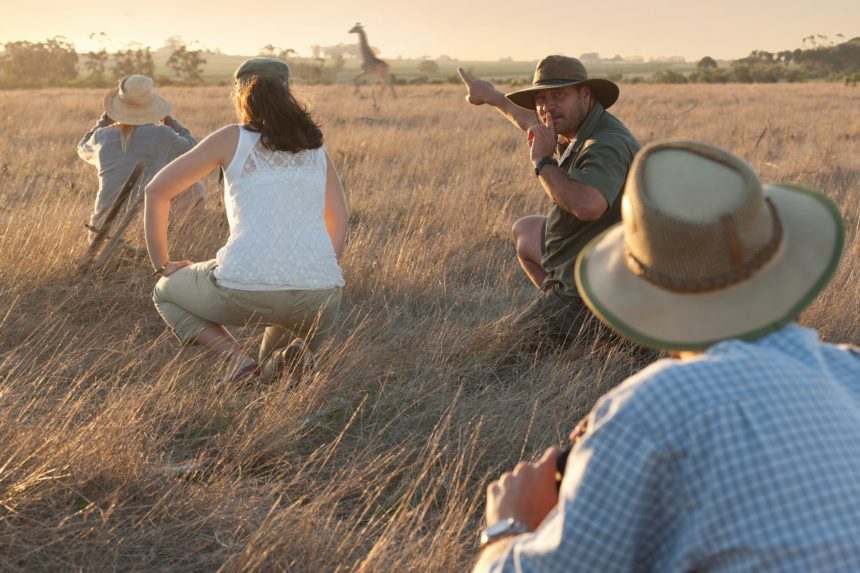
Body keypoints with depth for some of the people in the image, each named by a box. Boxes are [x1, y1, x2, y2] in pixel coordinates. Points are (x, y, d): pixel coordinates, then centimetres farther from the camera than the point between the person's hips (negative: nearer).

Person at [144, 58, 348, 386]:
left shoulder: (232, 138, 10)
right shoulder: (314, 144, 18)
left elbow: (157, 190, 13)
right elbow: (338, 219, 23)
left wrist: (161, 265, 22)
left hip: (245, 289, -2)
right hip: (317, 295, 2)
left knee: (166, 293, 29)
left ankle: (236, 359, 3)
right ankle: (283, 357, 0)